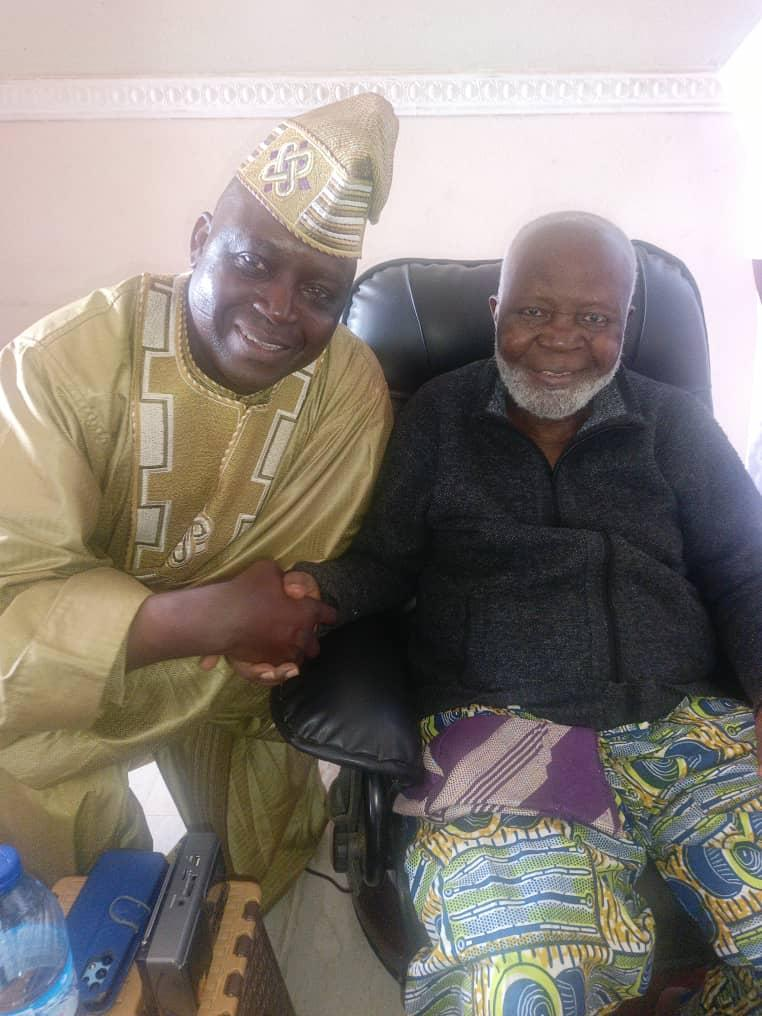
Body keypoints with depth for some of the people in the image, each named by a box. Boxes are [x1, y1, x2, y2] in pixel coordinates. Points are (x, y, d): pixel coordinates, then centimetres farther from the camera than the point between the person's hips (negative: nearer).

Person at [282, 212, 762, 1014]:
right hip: (497, 735, -2)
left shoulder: (674, 425, 12)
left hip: (687, 727, 3)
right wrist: (314, 591, -12)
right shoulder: (439, 417, 9)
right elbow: (381, 562, 9)